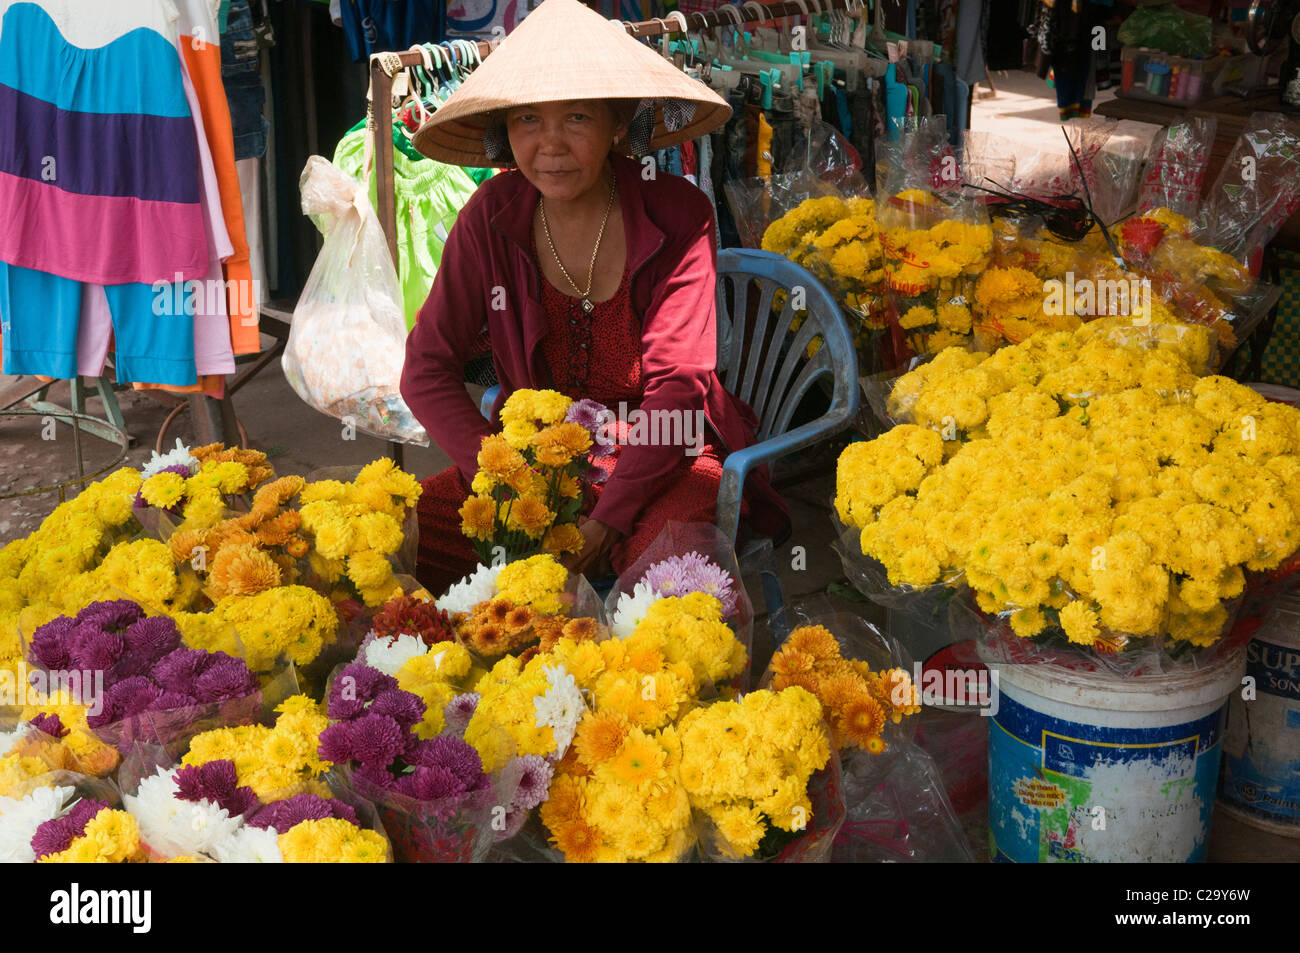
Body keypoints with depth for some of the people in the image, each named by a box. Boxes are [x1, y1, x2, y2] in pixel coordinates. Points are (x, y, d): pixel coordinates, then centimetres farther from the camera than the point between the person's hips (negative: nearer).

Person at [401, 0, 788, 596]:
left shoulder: (677, 217, -11)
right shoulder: (492, 216, -5)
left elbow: (678, 385, -15)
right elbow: (427, 369, -3)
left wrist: (609, 518, -24)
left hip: (661, 460, -3)